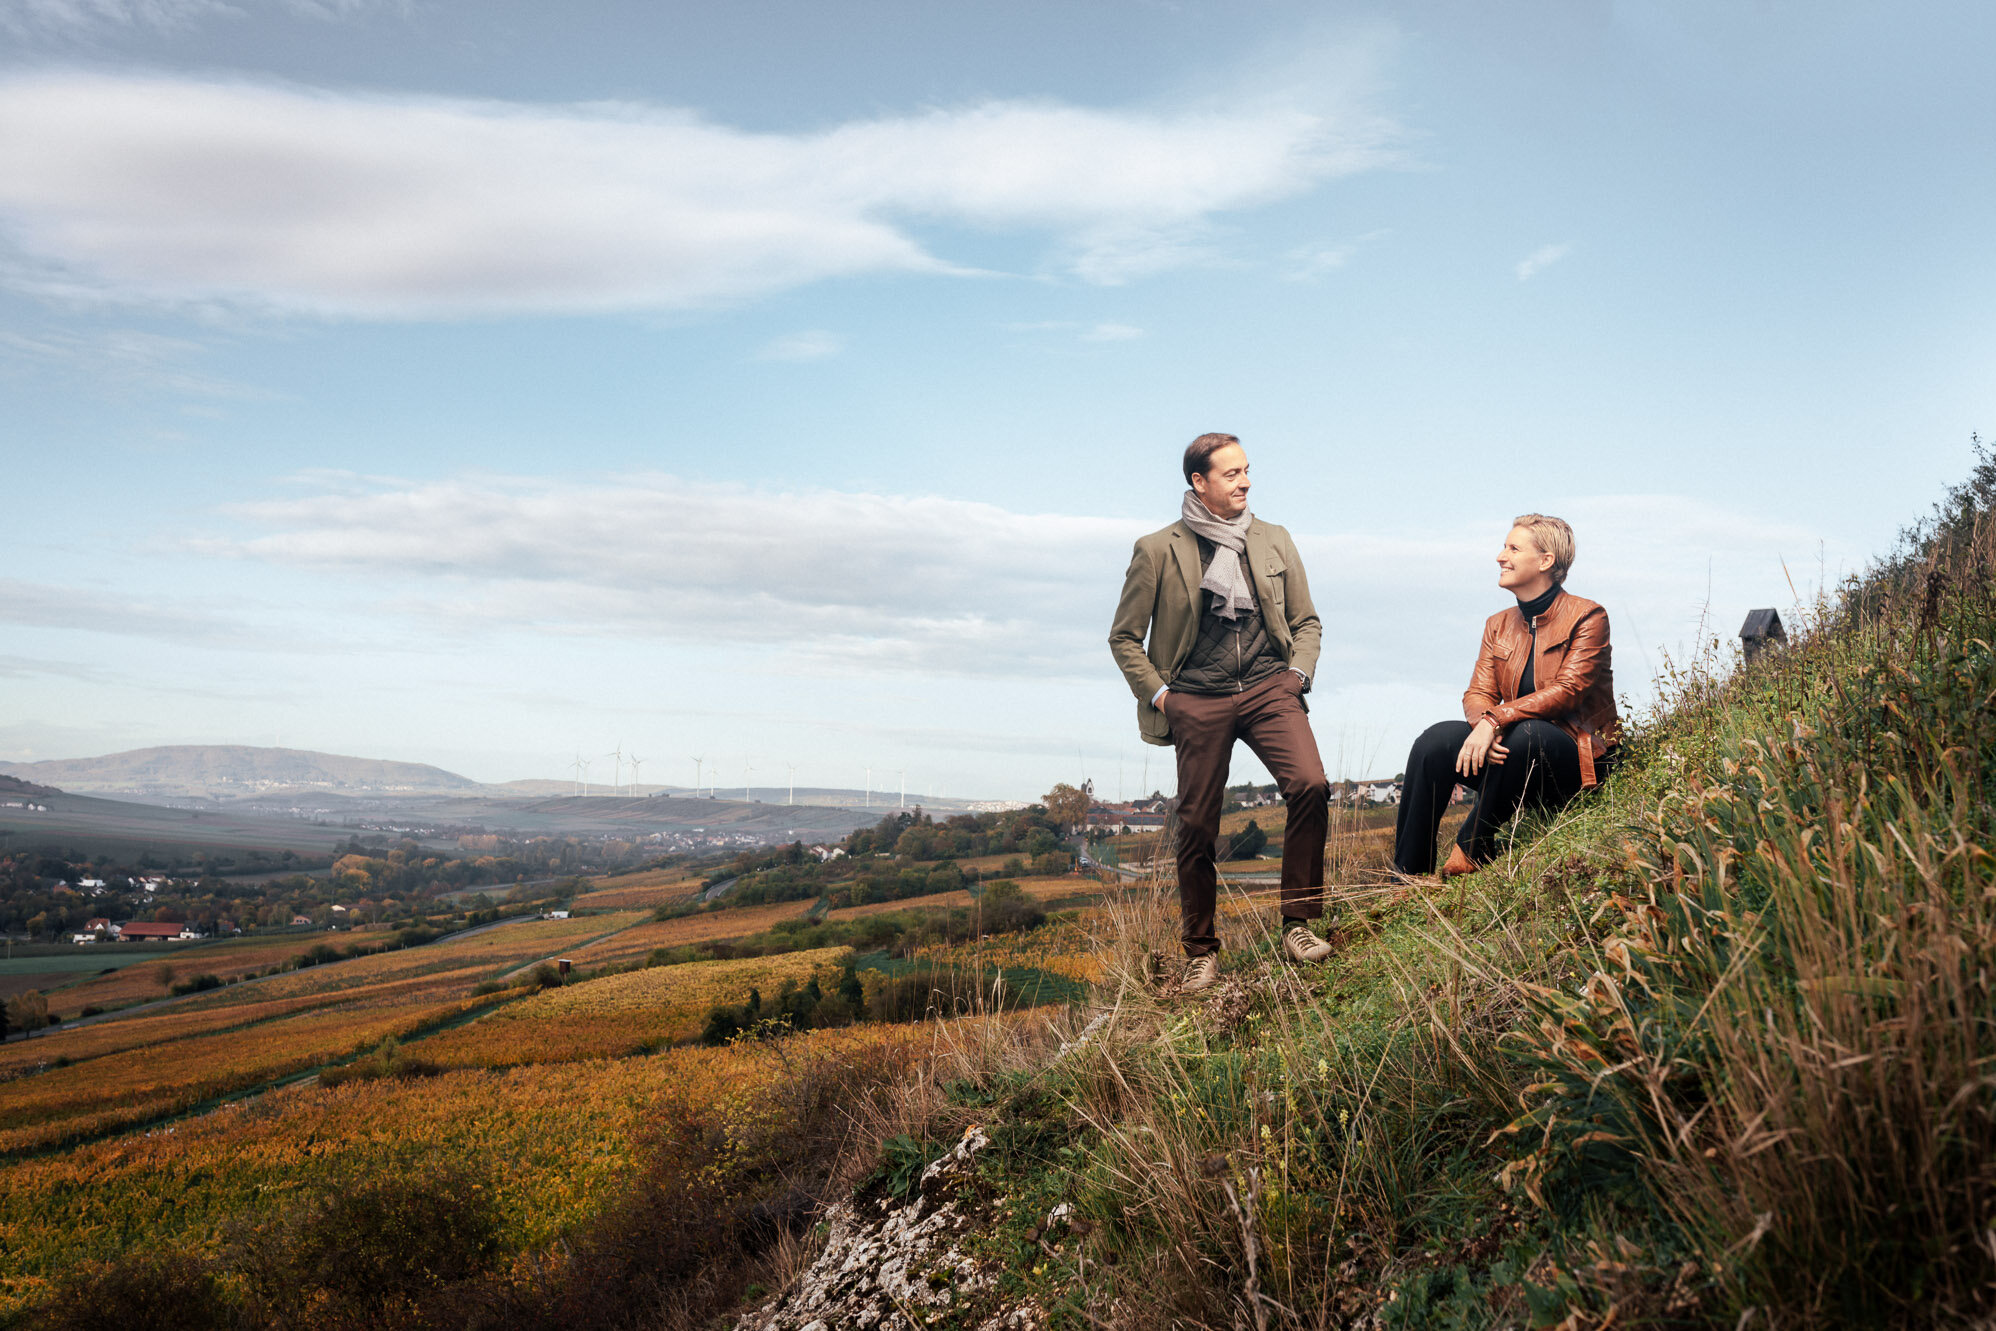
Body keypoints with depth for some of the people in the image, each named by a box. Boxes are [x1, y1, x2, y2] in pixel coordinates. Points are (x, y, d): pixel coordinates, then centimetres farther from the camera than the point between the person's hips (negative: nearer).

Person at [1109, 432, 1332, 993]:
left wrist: (1298, 672, 4)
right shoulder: (1158, 550, 2)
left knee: (1310, 785, -22)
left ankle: (1298, 925, -9)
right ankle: (1201, 952, 17)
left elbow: (1306, 621, 21)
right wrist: (1157, 693, -2)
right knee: (1196, 825, 0)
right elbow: (1124, 637, 8)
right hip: (1197, 702, -2)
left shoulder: (1275, 541, 12)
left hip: (1268, 689, 2)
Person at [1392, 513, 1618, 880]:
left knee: (1524, 733, -38)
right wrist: (1484, 726, -21)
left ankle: (1473, 850, -21)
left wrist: (1496, 720, -27)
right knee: (1436, 739, -21)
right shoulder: (1499, 625, 14)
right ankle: (1408, 879, -21)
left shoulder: (1587, 616, -4)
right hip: (1512, 753, 5)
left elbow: (1568, 691, -17)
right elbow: (1477, 694, 4)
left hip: (1575, 761, -5)